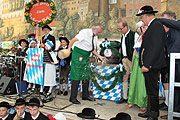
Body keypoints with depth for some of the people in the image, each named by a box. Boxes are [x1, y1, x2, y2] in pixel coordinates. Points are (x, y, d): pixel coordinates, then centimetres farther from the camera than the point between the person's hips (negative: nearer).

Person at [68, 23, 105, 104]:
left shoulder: (95, 37, 8)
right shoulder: (85, 32, -17)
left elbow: (93, 49, 15)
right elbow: (73, 40, -17)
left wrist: (99, 56, 7)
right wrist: (69, 49, -15)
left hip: (86, 56, 8)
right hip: (78, 55, -8)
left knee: (86, 75, 11)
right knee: (76, 76, -6)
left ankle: (85, 95, 25)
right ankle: (73, 98, 4)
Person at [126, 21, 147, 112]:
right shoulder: (139, 37, 17)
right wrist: (132, 63, 17)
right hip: (137, 61, 7)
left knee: (142, 81, -4)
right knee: (134, 80, 8)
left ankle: (143, 104, 8)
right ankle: (132, 101, 20)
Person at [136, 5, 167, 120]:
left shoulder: (156, 26, -15)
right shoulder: (152, 26, 16)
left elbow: (156, 47, -22)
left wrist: (147, 64, -23)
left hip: (152, 65, -10)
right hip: (149, 65, 10)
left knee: (153, 91, -1)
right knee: (150, 89, 17)